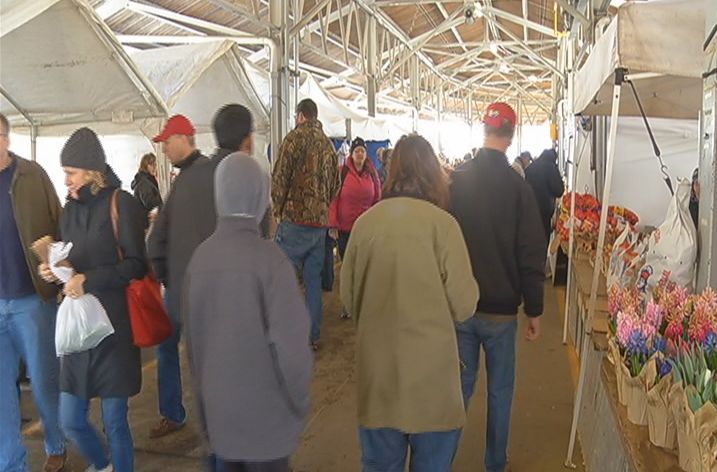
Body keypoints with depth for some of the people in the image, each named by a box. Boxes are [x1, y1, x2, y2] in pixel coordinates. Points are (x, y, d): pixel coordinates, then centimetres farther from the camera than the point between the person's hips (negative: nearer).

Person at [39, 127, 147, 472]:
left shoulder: (121, 203, -7)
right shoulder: (70, 209, 11)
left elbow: (136, 264, -10)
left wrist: (90, 280, -19)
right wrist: (55, 271, -1)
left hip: (114, 326, -6)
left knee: (115, 422, 4)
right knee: (70, 421, 11)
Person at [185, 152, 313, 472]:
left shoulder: (201, 255, -4)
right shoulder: (268, 256, -19)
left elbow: (192, 336, 3)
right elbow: (289, 340, -21)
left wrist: (206, 393, 16)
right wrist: (299, 402, -5)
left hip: (217, 409, 5)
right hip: (266, 413, -4)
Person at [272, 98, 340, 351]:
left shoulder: (295, 137, -6)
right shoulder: (328, 144, 14)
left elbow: (280, 178, -10)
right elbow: (335, 184, 19)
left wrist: (278, 209, 2)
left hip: (295, 219, -6)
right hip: (321, 221, 6)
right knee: (313, 279, 11)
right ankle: (313, 336, 17)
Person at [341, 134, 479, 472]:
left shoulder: (365, 222, -5)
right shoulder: (441, 222, -12)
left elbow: (348, 295, 5)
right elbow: (464, 304, -9)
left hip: (377, 366, 3)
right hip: (431, 368, -2)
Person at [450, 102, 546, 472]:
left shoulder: (456, 181, -4)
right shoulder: (518, 187, -10)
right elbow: (531, 256, -8)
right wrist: (534, 310, 2)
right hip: (501, 309, -2)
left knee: (460, 385, 14)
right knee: (500, 390, 13)